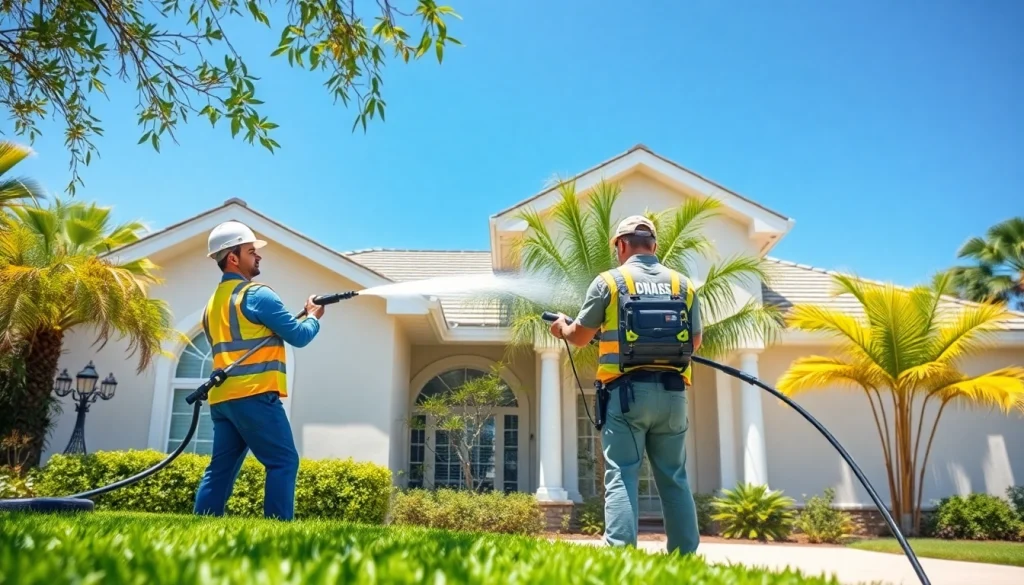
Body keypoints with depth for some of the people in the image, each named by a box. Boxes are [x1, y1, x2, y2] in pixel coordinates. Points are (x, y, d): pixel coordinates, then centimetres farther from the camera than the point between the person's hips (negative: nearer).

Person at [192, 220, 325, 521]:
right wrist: (313, 317, 12)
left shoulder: (214, 302, 21)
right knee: (283, 462, -6)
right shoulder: (257, 294, -7)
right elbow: (298, 336, -8)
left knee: (221, 468, 10)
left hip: (223, 397, 9)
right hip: (254, 395, -9)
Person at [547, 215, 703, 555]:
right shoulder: (683, 285, 11)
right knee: (674, 479, 11)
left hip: (627, 392, -3)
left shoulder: (609, 281, 1)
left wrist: (562, 329, 29)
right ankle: (686, 557, 12)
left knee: (621, 477, -4)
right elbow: (695, 341, 19)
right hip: (672, 393, 4)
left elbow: (580, 337, 7)